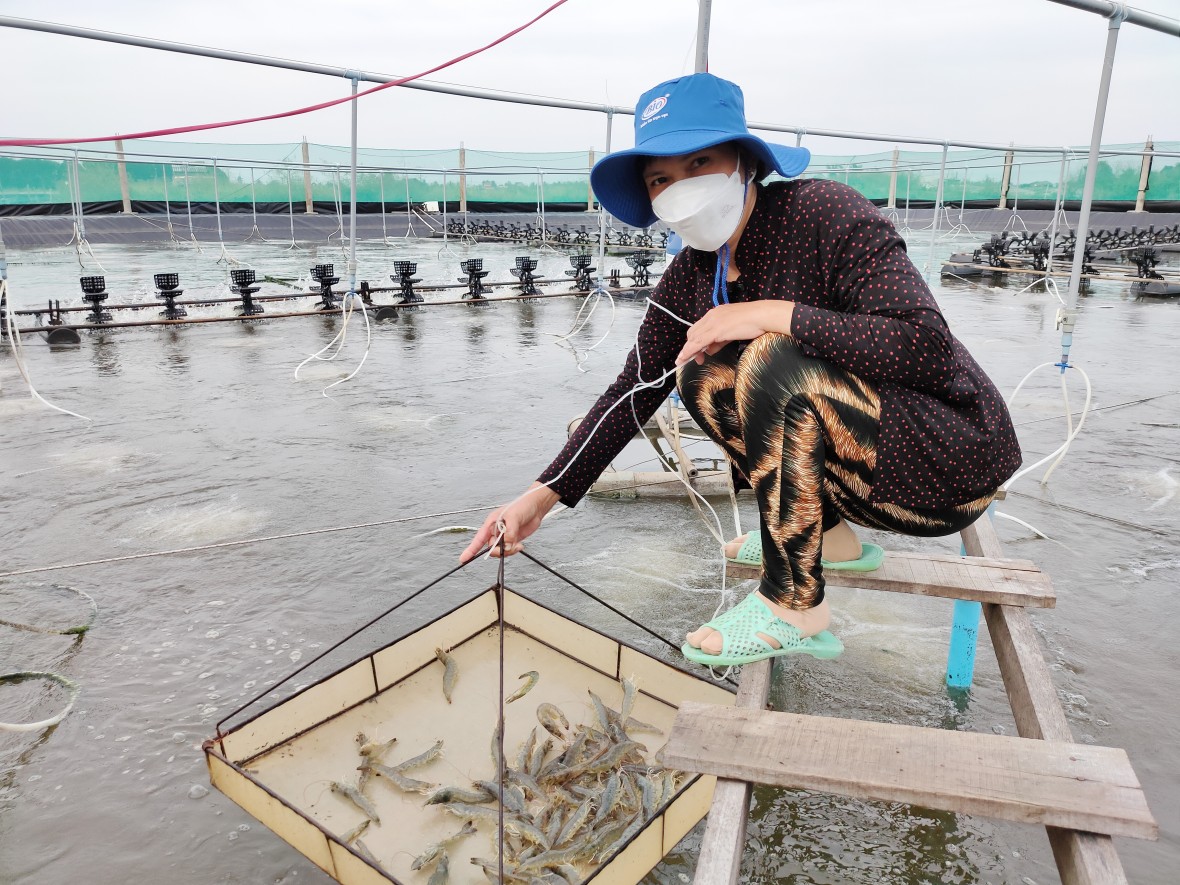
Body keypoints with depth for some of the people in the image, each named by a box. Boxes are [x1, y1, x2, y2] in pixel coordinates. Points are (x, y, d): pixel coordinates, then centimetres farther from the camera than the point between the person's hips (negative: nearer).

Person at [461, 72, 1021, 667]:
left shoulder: (824, 212, -19)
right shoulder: (693, 275, 1)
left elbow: (929, 347, -28)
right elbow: (634, 391, 3)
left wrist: (771, 314, -28)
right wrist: (542, 496, -3)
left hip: (952, 464, -7)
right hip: (867, 466, 8)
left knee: (772, 359, -28)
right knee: (699, 374, 6)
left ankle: (795, 609, -16)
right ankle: (833, 538, 11)